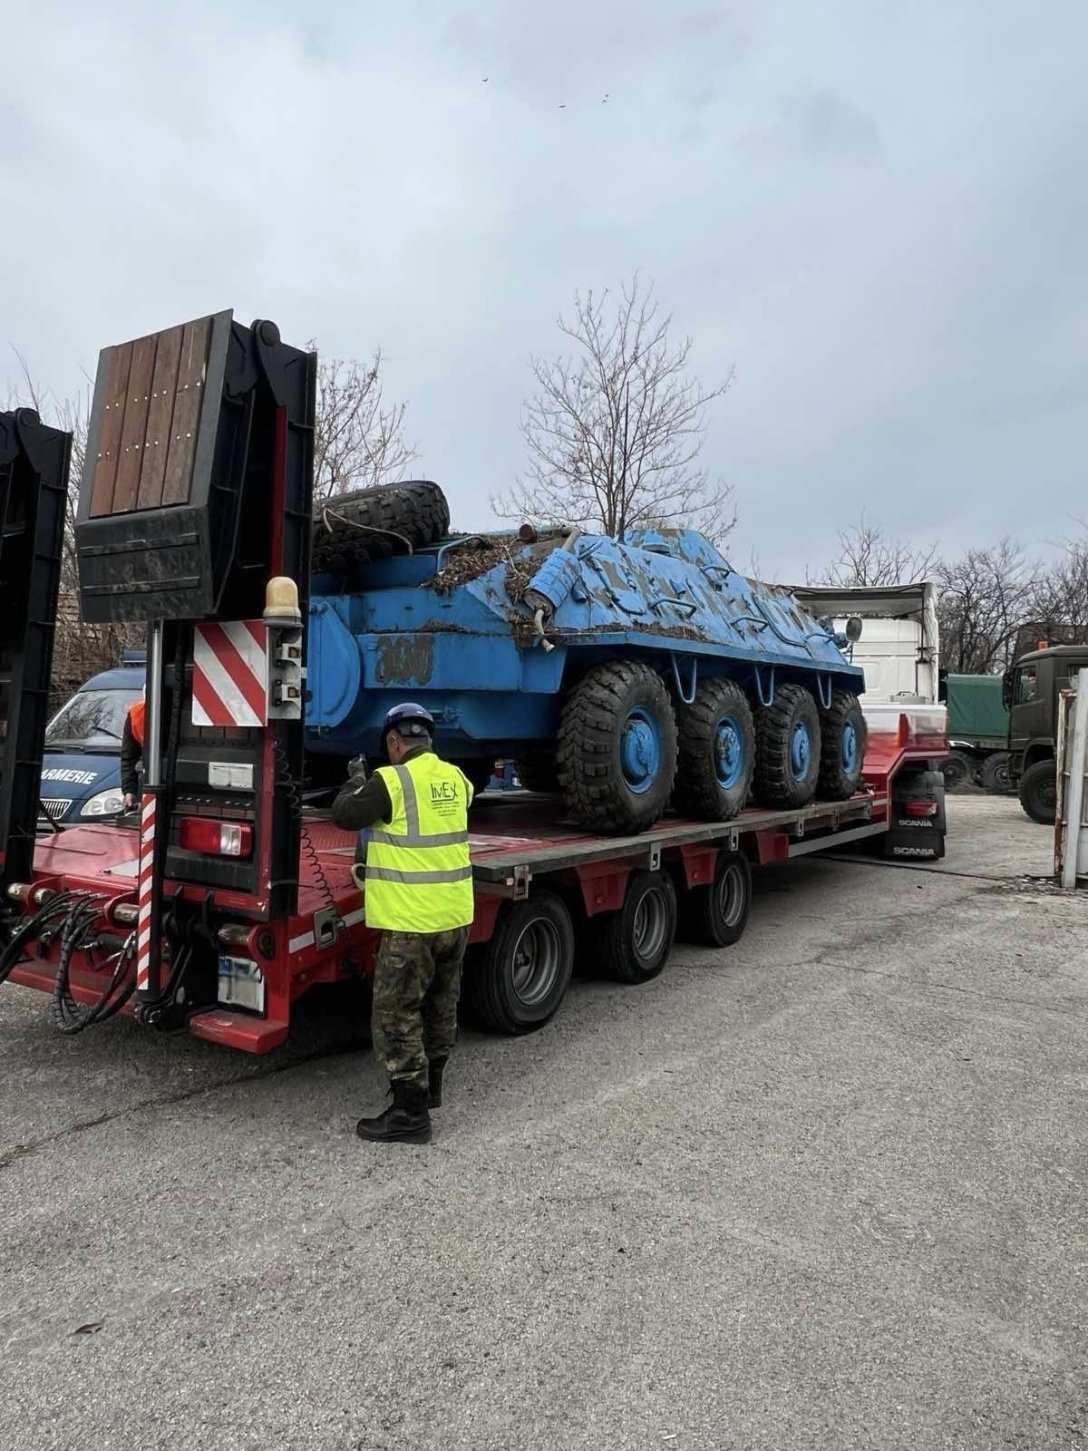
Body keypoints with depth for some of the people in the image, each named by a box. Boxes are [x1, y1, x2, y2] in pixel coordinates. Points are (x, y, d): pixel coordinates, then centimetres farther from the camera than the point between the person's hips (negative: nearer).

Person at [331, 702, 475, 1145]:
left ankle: (410, 1112, 9)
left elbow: (344, 814, -5)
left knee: (396, 1017, 4)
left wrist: (357, 780, 14)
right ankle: (429, 1086, 39)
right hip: (455, 917, 8)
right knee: (440, 1007, 22)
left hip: (411, 922, -7)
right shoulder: (456, 779, 4)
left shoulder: (391, 781, -16)